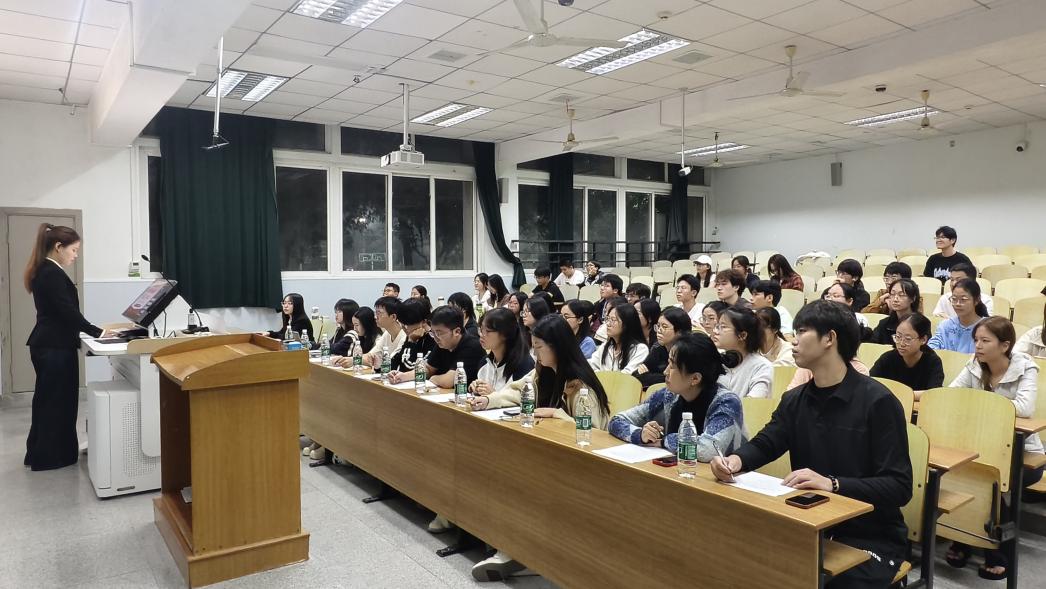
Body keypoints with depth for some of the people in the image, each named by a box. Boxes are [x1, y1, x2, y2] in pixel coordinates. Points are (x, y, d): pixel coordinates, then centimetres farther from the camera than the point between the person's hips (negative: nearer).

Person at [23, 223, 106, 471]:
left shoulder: (44, 271, 14)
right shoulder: (52, 274, -18)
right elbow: (67, 311, -21)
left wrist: (90, 330, 13)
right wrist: (96, 332, -13)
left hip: (48, 345, 10)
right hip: (55, 347, -10)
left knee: (47, 401, 16)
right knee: (57, 402, 0)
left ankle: (39, 454, 26)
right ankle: (50, 458, 9)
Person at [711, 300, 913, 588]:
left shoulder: (878, 402, -13)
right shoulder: (794, 400, 7)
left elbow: (899, 486, -17)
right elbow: (764, 444, -1)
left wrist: (832, 484, -32)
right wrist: (736, 459, -24)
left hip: (871, 537, -4)